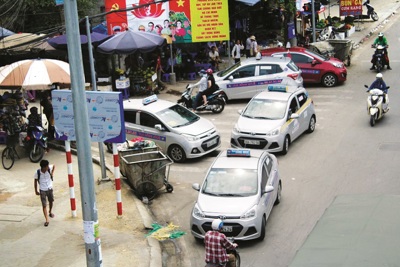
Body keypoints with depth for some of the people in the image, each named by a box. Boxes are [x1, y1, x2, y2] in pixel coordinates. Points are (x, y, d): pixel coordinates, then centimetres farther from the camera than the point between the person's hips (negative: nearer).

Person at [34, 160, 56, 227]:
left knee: (51, 201, 23)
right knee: (44, 205, -7)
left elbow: (54, 165, 9)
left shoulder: (49, 169, -15)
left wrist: (52, 172, 0)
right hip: (42, 190, -3)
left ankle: (50, 212, 51)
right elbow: (35, 181, -5)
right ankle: (47, 220, -8)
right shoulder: (37, 173, -20)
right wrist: (36, 191, 0)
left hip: (50, 189, 3)